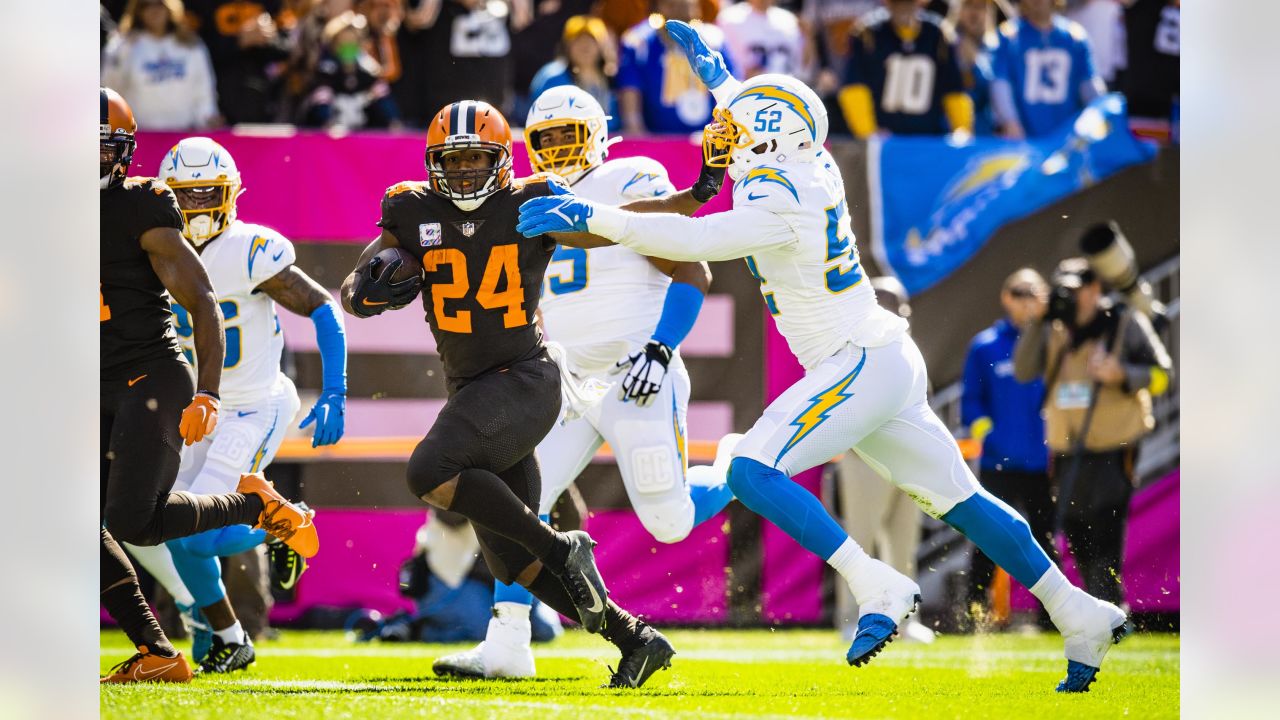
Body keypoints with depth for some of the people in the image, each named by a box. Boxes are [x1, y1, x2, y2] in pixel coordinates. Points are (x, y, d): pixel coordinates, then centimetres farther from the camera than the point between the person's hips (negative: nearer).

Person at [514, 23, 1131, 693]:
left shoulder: (779, 202, -18)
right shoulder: (815, 170, 8)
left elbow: (693, 239, -26)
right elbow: (763, 122, 31)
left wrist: (591, 217, -25)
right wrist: (715, 72, 35)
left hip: (859, 366, -10)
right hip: (888, 362, 10)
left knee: (753, 472, -16)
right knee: (959, 499, 14)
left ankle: (878, 589, -18)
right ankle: (1082, 618, 17)